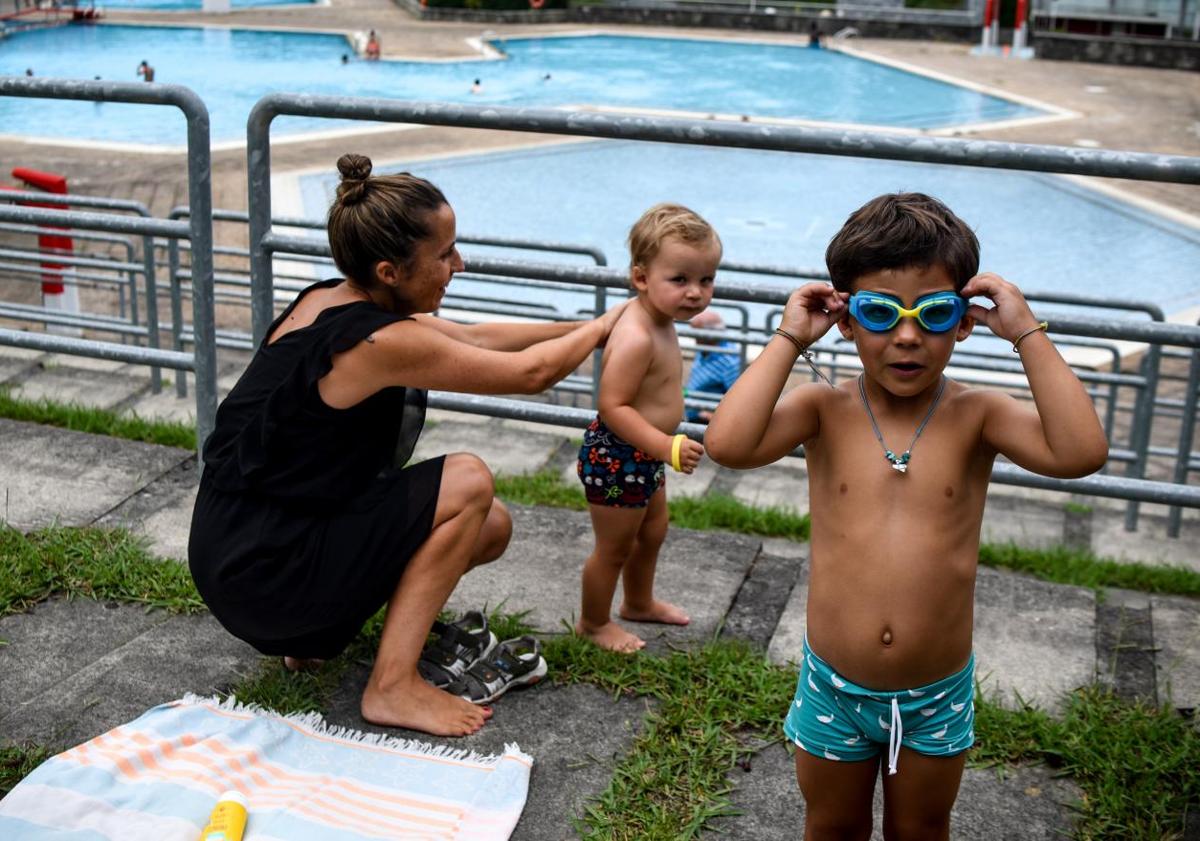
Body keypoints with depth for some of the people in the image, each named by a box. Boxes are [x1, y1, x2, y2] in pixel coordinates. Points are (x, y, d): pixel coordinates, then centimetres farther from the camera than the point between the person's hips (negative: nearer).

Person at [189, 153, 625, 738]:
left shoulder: (330, 300, 3)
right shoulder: (381, 343, -24)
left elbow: (473, 338, 14)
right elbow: (531, 373, -13)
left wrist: (584, 328, 14)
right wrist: (602, 327, 5)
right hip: (261, 577, -9)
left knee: (491, 528, 8)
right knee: (469, 484, -13)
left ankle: (315, 632, 14)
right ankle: (393, 686, -6)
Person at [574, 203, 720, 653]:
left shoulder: (657, 322, 1)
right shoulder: (637, 339, -32)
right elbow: (612, 406, -34)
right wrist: (668, 447, -37)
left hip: (644, 456, 10)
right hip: (616, 458, -10)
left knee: (652, 532, 28)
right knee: (615, 546, 9)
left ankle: (640, 602, 51)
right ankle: (594, 623, 31)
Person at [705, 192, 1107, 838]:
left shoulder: (976, 416, -11)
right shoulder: (824, 411, -11)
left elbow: (1081, 453, -29)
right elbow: (728, 443, -29)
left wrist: (1026, 333, -24)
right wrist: (789, 340, -22)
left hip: (938, 697, 0)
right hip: (834, 689, 0)